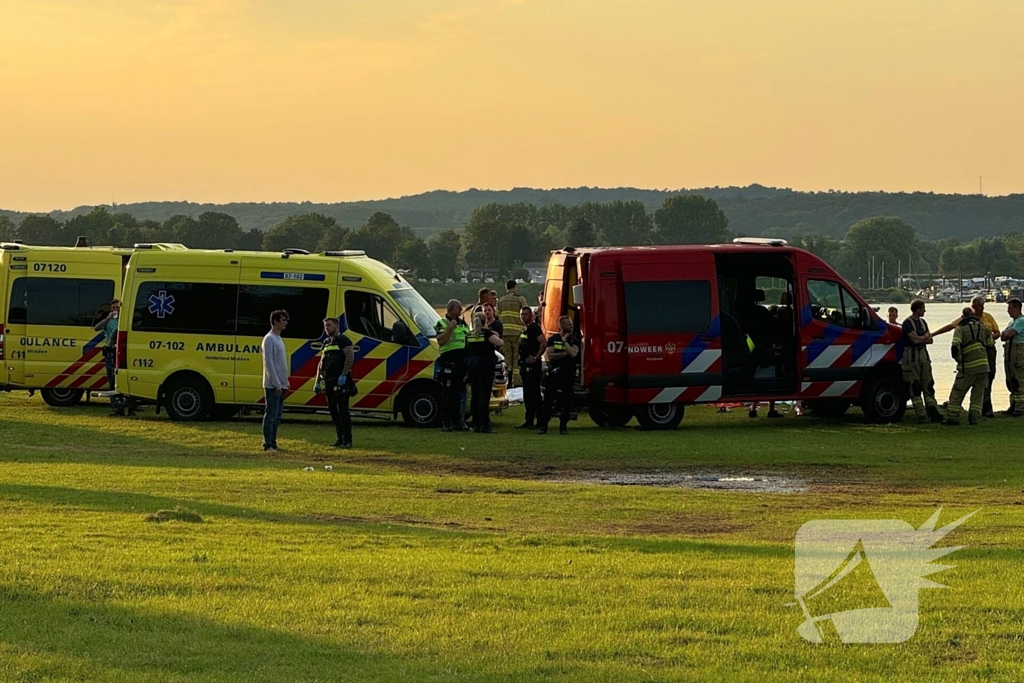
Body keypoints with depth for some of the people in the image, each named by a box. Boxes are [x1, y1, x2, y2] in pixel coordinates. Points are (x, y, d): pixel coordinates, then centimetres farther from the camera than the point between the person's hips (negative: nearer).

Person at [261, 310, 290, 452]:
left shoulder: (279, 339, 18)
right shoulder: (269, 339, -11)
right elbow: (268, 363, -17)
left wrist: (285, 382, 16)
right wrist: (276, 384, -19)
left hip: (280, 385, 9)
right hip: (272, 385, -9)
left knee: (277, 416, 10)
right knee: (271, 415, -9)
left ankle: (273, 443, 14)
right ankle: (268, 444, -9)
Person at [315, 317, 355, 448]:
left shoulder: (343, 340, -5)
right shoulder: (326, 343, 20)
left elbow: (350, 357, -17)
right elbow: (321, 364, 25)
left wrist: (343, 375, -23)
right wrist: (317, 382, 20)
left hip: (341, 382, -9)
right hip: (329, 382, 9)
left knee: (342, 410, -10)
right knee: (333, 411, 8)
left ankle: (347, 440, -9)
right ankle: (340, 439, 13)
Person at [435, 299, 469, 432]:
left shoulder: (463, 323, 18)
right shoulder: (442, 323, -2)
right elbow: (440, 341, -15)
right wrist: (450, 328, -19)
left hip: (462, 362, 6)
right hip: (448, 363, -6)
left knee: (458, 394, 10)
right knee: (447, 394, -6)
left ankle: (457, 421, 16)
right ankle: (445, 423, -4)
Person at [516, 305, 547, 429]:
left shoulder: (534, 328, -12)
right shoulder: (524, 329, 17)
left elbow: (544, 343, -23)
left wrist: (536, 357, -20)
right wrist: (518, 353, 17)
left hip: (532, 366, -10)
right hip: (525, 366, 10)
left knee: (534, 393, -9)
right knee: (527, 394, 11)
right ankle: (529, 421, 15)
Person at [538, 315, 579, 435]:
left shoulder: (573, 340, 7)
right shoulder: (553, 339, 7)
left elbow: (573, 353, -12)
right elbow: (550, 355, -3)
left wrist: (564, 341, -9)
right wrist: (565, 354, -9)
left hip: (568, 374, 1)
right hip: (554, 372, -1)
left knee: (566, 400, 2)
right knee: (549, 399, -4)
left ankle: (563, 426, 9)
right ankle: (543, 426, -3)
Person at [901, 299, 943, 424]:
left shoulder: (922, 322, 16)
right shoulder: (907, 323, -9)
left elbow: (930, 340, 9)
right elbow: (914, 340, -17)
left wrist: (919, 339, -10)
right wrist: (925, 336, 0)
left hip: (923, 353, 8)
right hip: (912, 356, -8)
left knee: (928, 385, 5)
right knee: (915, 387, -5)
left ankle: (933, 413, 6)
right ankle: (921, 415, -6)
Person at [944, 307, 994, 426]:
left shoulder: (960, 328, -2)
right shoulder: (982, 327, 12)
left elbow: (955, 346, -16)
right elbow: (990, 344, 18)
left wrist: (958, 359, -2)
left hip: (967, 367, -3)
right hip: (983, 365, 3)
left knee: (957, 393, 6)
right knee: (978, 393, 11)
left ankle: (952, 417, 5)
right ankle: (974, 418, 5)